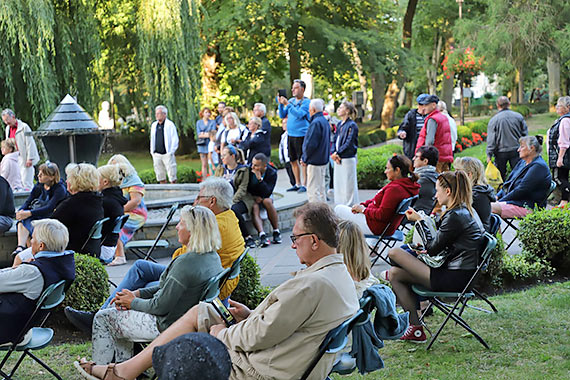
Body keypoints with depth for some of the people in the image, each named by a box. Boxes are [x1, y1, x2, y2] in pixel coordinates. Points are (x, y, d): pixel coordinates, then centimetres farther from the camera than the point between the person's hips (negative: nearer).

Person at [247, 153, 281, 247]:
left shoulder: (272, 173, -16)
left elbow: (267, 193, -22)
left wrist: (259, 179, -33)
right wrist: (254, 197, -14)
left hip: (264, 197, 0)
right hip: (251, 197, 0)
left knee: (267, 201, -34)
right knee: (254, 207, -32)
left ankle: (276, 231, -25)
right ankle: (262, 235, -46)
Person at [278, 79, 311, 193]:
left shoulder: (306, 102, -7)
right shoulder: (291, 101, 12)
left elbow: (299, 114, -20)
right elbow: (282, 115, 12)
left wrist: (287, 104, -22)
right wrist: (281, 104, -3)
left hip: (302, 134, -7)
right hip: (291, 134, 7)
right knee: (293, 161, 11)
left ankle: (304, 185, 1)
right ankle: (298, 184, 21)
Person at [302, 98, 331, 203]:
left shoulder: (316, 123, -18)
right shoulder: (325, 121, 12)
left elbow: (311, 144, -22)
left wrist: (304, 158, -7)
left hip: (315, 162, -10)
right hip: (324, 160, 10)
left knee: (313, 190, -6)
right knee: (321, 188, 17)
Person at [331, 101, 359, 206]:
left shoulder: (352, 125, -11)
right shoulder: (339, 124, 13)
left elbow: (349, 143, -15)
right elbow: (335, 140, 11)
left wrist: (337, 153, -13)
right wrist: (333, 153, -4)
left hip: (348, 159, -8)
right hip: (337, 159, 8)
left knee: (348, 184, -2)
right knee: (337, 183, 12)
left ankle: (349, 205, 6)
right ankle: (339, 204, 22)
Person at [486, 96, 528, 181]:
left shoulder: (493, 120, -10)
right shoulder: (518, 116, -2)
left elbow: (491, 139, -9)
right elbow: (525, 133, 4)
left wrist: (489, 155, -4)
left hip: (501, 152, -2)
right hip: (516, 151, 2)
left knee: (500, 175, 9)